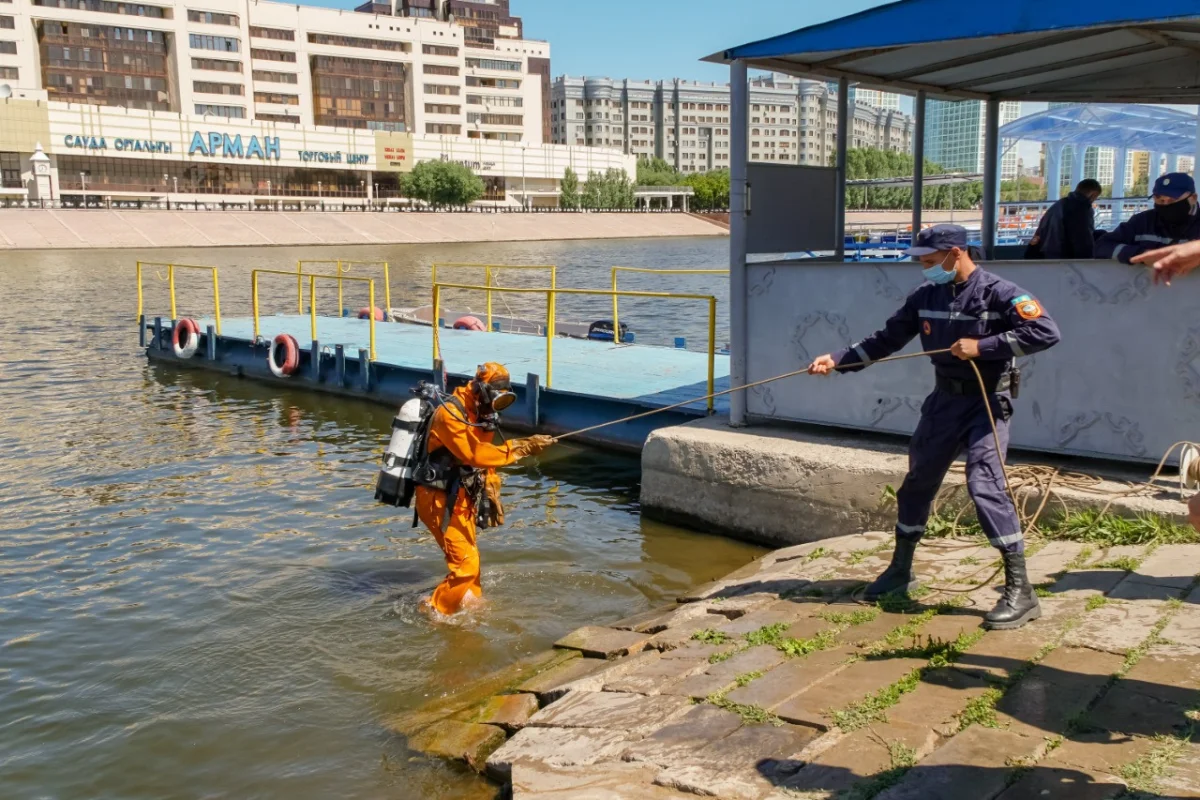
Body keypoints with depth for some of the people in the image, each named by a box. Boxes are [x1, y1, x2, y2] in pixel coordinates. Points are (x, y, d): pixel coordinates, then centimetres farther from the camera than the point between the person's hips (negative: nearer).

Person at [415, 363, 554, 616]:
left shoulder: (482, 414, 6)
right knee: (465, 562, -11)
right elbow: (475, 454, -33)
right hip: (440, 499, -9)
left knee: (469, 557, 21)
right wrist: (520, 447, -36)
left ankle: (472, 605, 37)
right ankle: (436, 612, 4)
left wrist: (493, 495, 13)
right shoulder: (450, 414, -23)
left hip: (461, 497, 9)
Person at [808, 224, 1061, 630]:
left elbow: (1046, 332, -23)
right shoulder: (926, 295, 2)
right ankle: (900, 569, 32)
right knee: (917, 482, 13)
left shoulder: (998, 292, -15)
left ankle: (1020, 590, -10)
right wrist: (838, 359, 0)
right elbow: (887, 338, 8)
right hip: (945, 398, 7)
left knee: (984, 485, -18)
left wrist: (982, 346, -26)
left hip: (987, 402, -6)